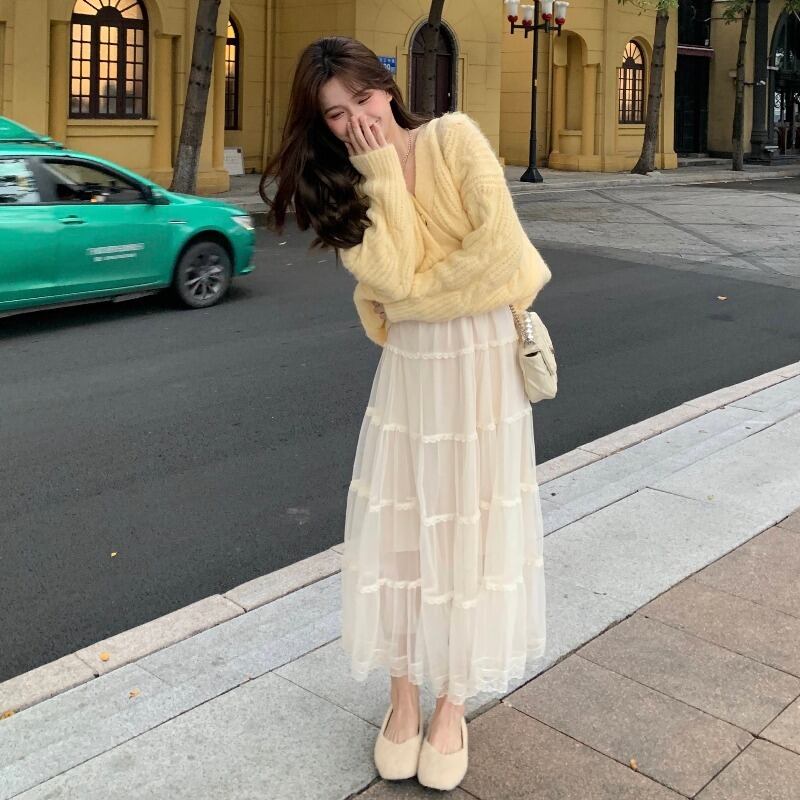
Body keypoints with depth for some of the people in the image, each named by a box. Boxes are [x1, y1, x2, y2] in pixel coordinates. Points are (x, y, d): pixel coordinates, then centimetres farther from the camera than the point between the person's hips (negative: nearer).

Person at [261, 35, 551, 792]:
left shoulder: (453, 136, -8)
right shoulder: (343, 186, 1)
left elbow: (499, 240, -20)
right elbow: (394, 281, -15)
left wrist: (421, 293, -11)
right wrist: (382, 175, -14)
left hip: (482, 361, -3)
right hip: (408, 368, 3)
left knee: (471, 530, 5)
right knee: (399, 528, 6)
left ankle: (452, 704, 20)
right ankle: (403, 696, 23)